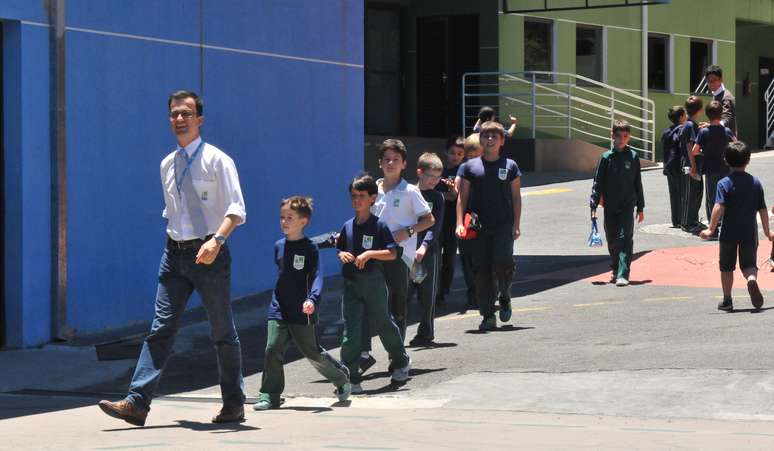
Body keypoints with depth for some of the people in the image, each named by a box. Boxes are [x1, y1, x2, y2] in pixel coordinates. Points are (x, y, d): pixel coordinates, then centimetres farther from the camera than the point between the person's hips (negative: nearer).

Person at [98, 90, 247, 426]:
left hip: (208, 255, -5)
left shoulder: (216, 160, -6)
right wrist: (173, 239, 15)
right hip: (174, 253, 5)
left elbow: (236, 209, -14)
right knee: (161, 329, -4)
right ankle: (137, 402, -12)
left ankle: (234, 405, 16)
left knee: (222, 333, 6)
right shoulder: (167, 165, 13)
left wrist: (217, 240, -28)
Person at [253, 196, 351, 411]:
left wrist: (312, 299, -33)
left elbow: (316, 277, -17)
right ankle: (269, 395, -2)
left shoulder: (309, 249, -9)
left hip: (301, 313, -5)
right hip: (278, 311, 5)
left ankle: (342, 379, 28)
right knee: (272, 351, -7)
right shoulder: (279, 246, 9)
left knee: (313, 352, 4)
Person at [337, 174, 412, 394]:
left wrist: (369, 254, -23)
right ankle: (351, 378, -4)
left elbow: (392, 253, -11)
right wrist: (342, 255, -6)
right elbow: (340, 249, 17)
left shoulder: (379, 226, -7)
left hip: (374, 282, -3)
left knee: (382, 324, 13)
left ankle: (401, 362, 39)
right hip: (351, 283, 3)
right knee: (351, 331, -5)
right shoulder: (348, 227, 6)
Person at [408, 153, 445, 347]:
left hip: (428, 251, 0)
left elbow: (435, 225, -5)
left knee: (427, 294, 4)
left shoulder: (436, 197, 4)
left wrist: (424, 246, -18)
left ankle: (426, 333, 12)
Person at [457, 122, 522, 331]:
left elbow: (516, 196, 8)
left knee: (502, 262, -18)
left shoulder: (510, 166, 8)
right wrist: (460, 223, -3)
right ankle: (488, 315, 5)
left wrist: (516, 225, 1)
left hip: (503, 224, -1)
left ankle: (505, 298, 12)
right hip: (479, 226, 1)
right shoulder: (470, 167, 7)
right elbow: (462, 197, 7)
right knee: (482, 269, -1)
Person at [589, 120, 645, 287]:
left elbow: (638, 184, 9)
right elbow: (598, 183, 1)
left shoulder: (633, 157, 3)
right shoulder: (606, 157, 1)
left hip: (627, 206, -1)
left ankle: (623, 275, -18)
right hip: (610, 206, 1)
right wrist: (594, 206, -6)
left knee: (625, 239, -12)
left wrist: (641, 208, 10)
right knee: (612, 240, 10)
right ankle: (616, 270, 30)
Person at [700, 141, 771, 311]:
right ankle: (752, 279, -22)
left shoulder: (724, 183, -7)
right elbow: (763, 210, 6)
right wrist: (767, 232, 17)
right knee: (749, 264, 11)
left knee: (726, 267, 12)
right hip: (750, 233, 2)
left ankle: (727, 300, 15)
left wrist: (711, 229, -19)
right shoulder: (755, 183, 3)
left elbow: (719, 207, -19)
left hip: (729, 233, -2)